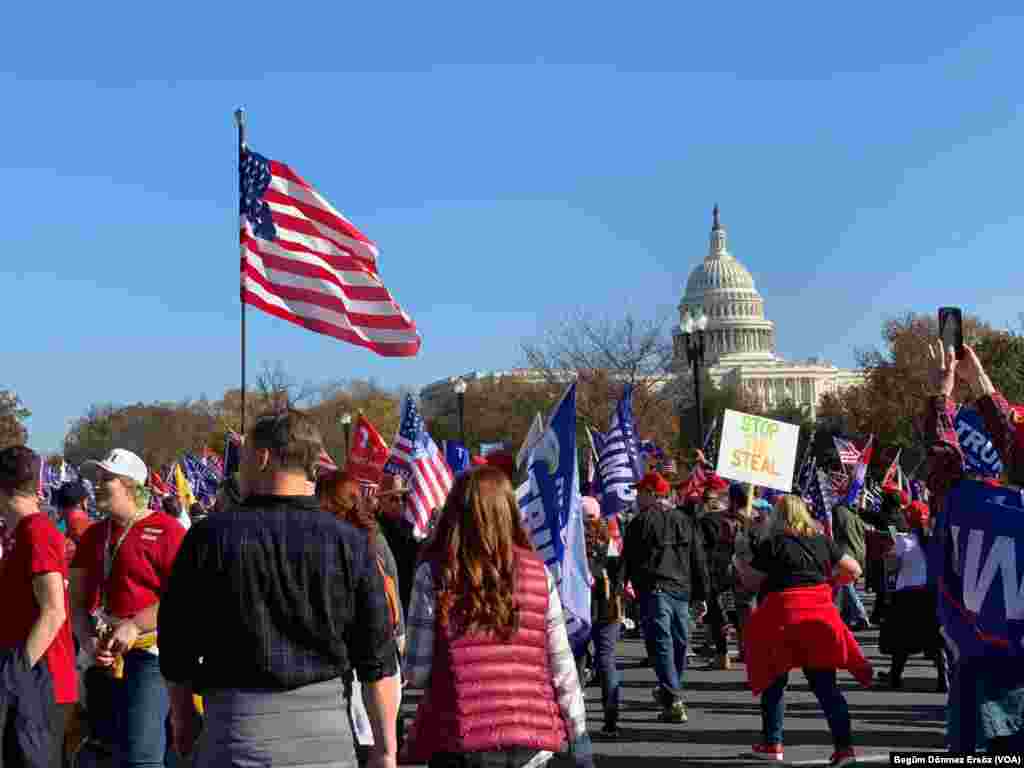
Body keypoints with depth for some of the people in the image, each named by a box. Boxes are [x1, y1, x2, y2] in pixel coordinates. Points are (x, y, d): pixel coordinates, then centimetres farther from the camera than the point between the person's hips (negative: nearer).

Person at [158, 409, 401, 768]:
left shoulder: (211, 536, -5)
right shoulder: (350, 543, -2)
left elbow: (177, 645, 1)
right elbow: (378, 661, -1)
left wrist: (182, 719, 17)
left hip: (239, 724, -2)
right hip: (326, 726, 2)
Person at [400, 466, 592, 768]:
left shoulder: (434, 573, -5)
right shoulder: (538, 571, 1)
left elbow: (416, 673, -6)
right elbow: (562, 668, 3)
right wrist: (580, 741, 11)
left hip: (461, 744, -2)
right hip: (532, 738, 2)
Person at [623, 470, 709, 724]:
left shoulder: (641, 521, -2)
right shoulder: (686, 521, 15)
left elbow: (629, 560, -2)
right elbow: (699, 562, 15)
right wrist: (701, 596, 18)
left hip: (654, 590, -6)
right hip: (682, 590, 6)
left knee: (661, 644, -7)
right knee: (679, 643, 16)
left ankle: (673, 702, -14)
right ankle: (669, 691, 30)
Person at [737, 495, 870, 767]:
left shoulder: (771, 545, -6)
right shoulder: (822, 541, 8)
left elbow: (753, 582, -3)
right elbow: (854, 570, 12)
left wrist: (738, 564, 13)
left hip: (782, 616, -4)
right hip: (819, 615, 4)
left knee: (774, 682, 13)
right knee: (825, 684, 5)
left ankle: (772, 743, 17)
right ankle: (844, 745, -5)